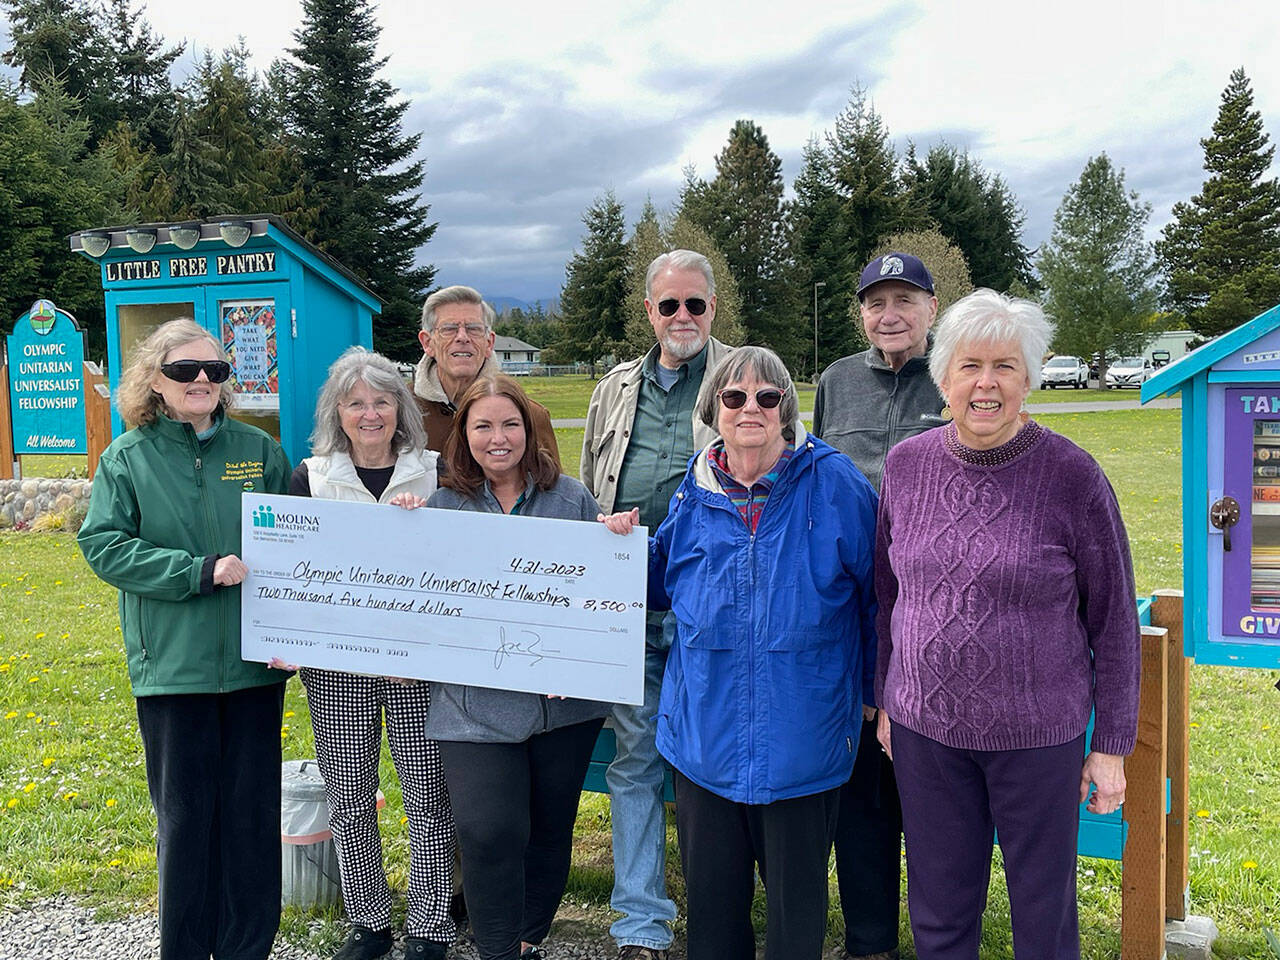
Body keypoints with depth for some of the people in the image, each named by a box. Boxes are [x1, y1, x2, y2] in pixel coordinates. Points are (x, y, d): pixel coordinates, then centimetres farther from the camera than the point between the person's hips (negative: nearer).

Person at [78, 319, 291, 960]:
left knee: (254, 812, 9)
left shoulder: (259, 450, 5)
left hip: (254, 662, 1)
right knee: (183, 816, 9)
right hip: (172, 666, -1)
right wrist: (202, 571, -16)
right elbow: (103, 546, -6)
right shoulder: (127, 457, 2)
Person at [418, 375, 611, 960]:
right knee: (490, 835, -8)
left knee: (550, 829, 14)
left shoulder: (571, 497, 6)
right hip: (478, 706, -2)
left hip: (565, 699, 2)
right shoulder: (441, 505, 3)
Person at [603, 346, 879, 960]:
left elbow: (875, 592, -1)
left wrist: (871, 690, 1)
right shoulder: (694, 491, 3)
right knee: (709, 889, 17)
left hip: (801, 739, -3)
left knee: (796, 895, 15)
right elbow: (666, 585, 16)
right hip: (704, 733, 3)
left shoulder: (834, 483, -8)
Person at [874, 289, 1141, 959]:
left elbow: (1113, 621, -4)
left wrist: (1112, 746, -3)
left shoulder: (1072, 476, -11)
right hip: (924, 730, 3)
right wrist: (885, 699, 12)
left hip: (1038, 736, -2)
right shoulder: (905, 465, -1)